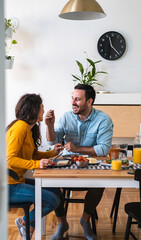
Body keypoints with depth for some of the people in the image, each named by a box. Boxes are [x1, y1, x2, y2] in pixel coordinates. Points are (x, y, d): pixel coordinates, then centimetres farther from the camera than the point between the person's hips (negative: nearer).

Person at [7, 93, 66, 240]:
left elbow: (32, 154, 18)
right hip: (9, 186, -10)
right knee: (53, 200, -13)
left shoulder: (29, 128, 14)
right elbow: (10, 159, -25)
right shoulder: (20, 127, -18)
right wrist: (36, 164, -31)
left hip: (18, 180, 10)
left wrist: (52, 153, 6)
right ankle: (24, 222, 9)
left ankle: (29, 227, 16)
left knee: (56, 192, 9)